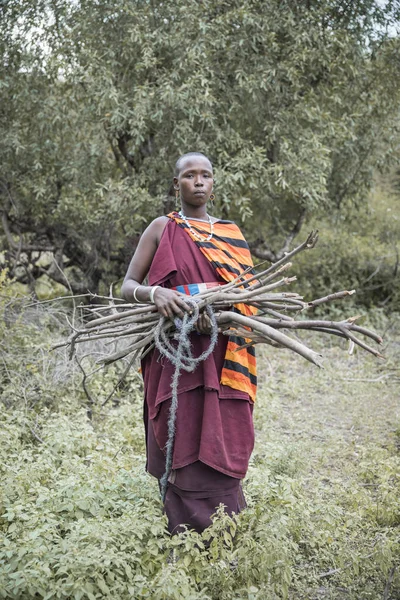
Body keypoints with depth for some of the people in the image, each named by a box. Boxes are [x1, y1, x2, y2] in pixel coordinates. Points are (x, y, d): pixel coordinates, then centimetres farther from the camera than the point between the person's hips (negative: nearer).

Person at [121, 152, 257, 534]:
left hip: (223, 361, 2)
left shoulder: (231, 233, 15)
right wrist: (154, 292, -21)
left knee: (219, 453, 0)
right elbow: (127, 287, 2)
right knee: (183, 453, -3)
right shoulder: (162, 229, 6)